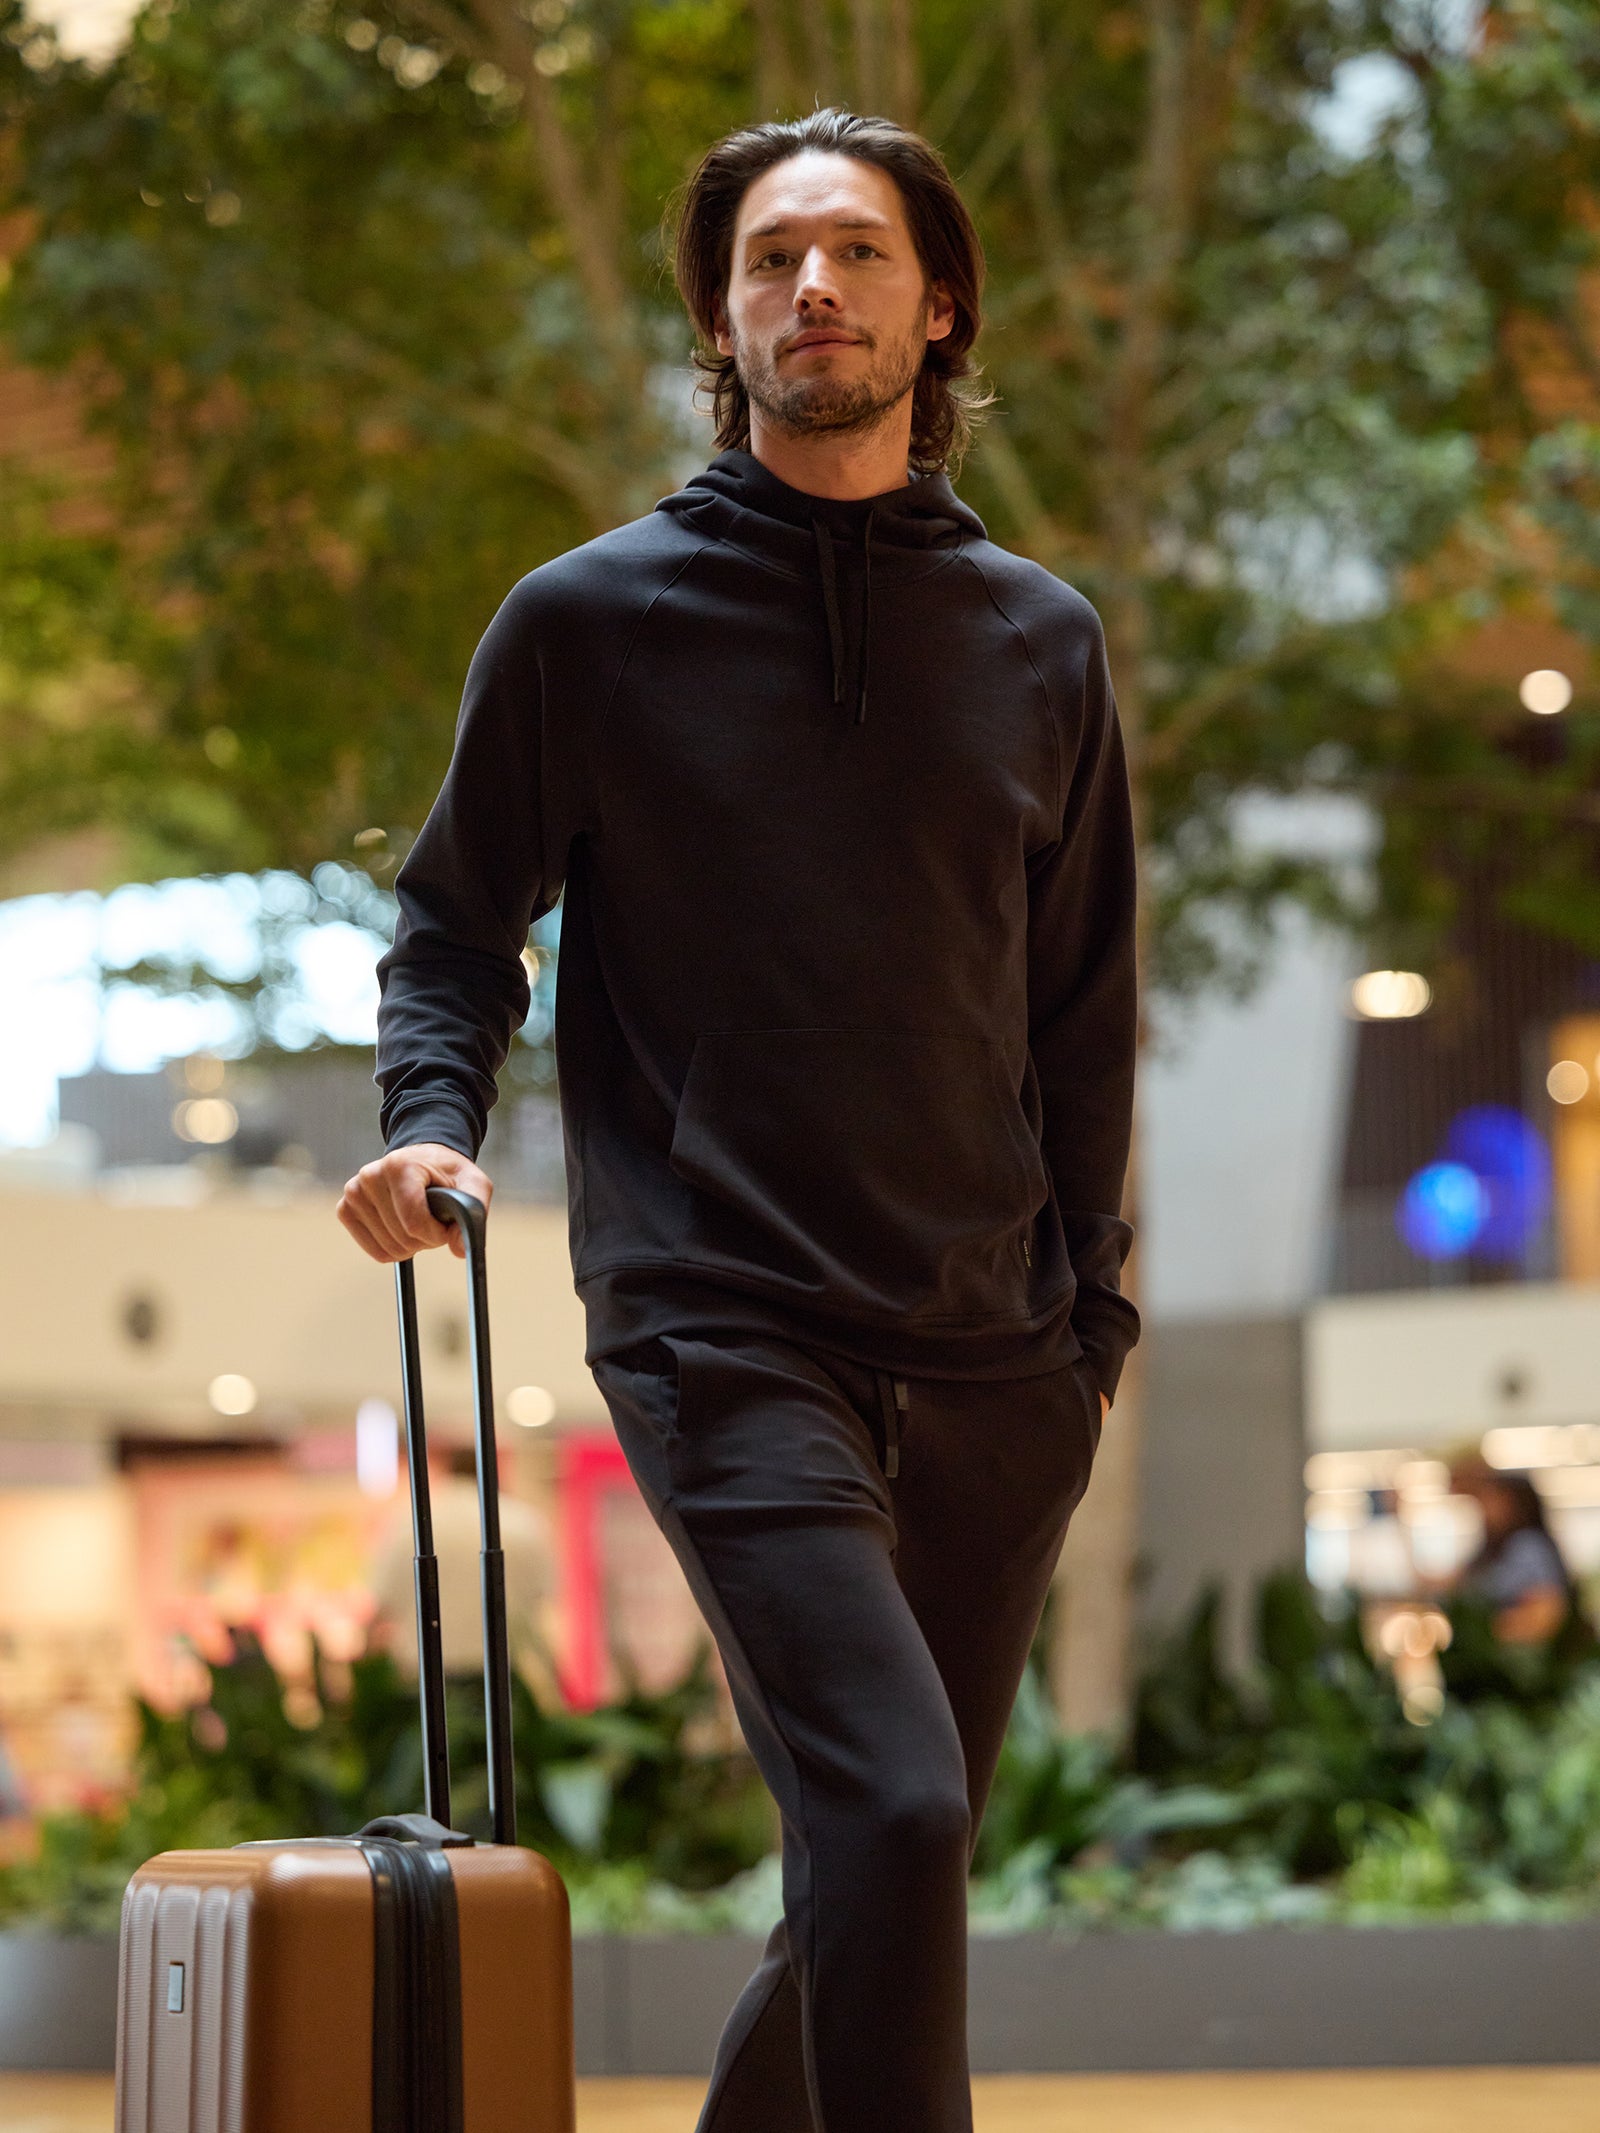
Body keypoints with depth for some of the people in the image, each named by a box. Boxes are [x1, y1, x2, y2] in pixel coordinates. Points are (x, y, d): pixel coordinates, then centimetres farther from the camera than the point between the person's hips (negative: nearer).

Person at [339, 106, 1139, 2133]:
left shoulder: (1039, 641, 11)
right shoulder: (592, 619, 2)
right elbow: (458, 916, 11)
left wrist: (1088, 1303, 12)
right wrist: (431, 1118, -7)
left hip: (991, 1362, 4)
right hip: (725, 1336, -4)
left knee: (893, 1869, 11)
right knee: (889, 1816, -22)